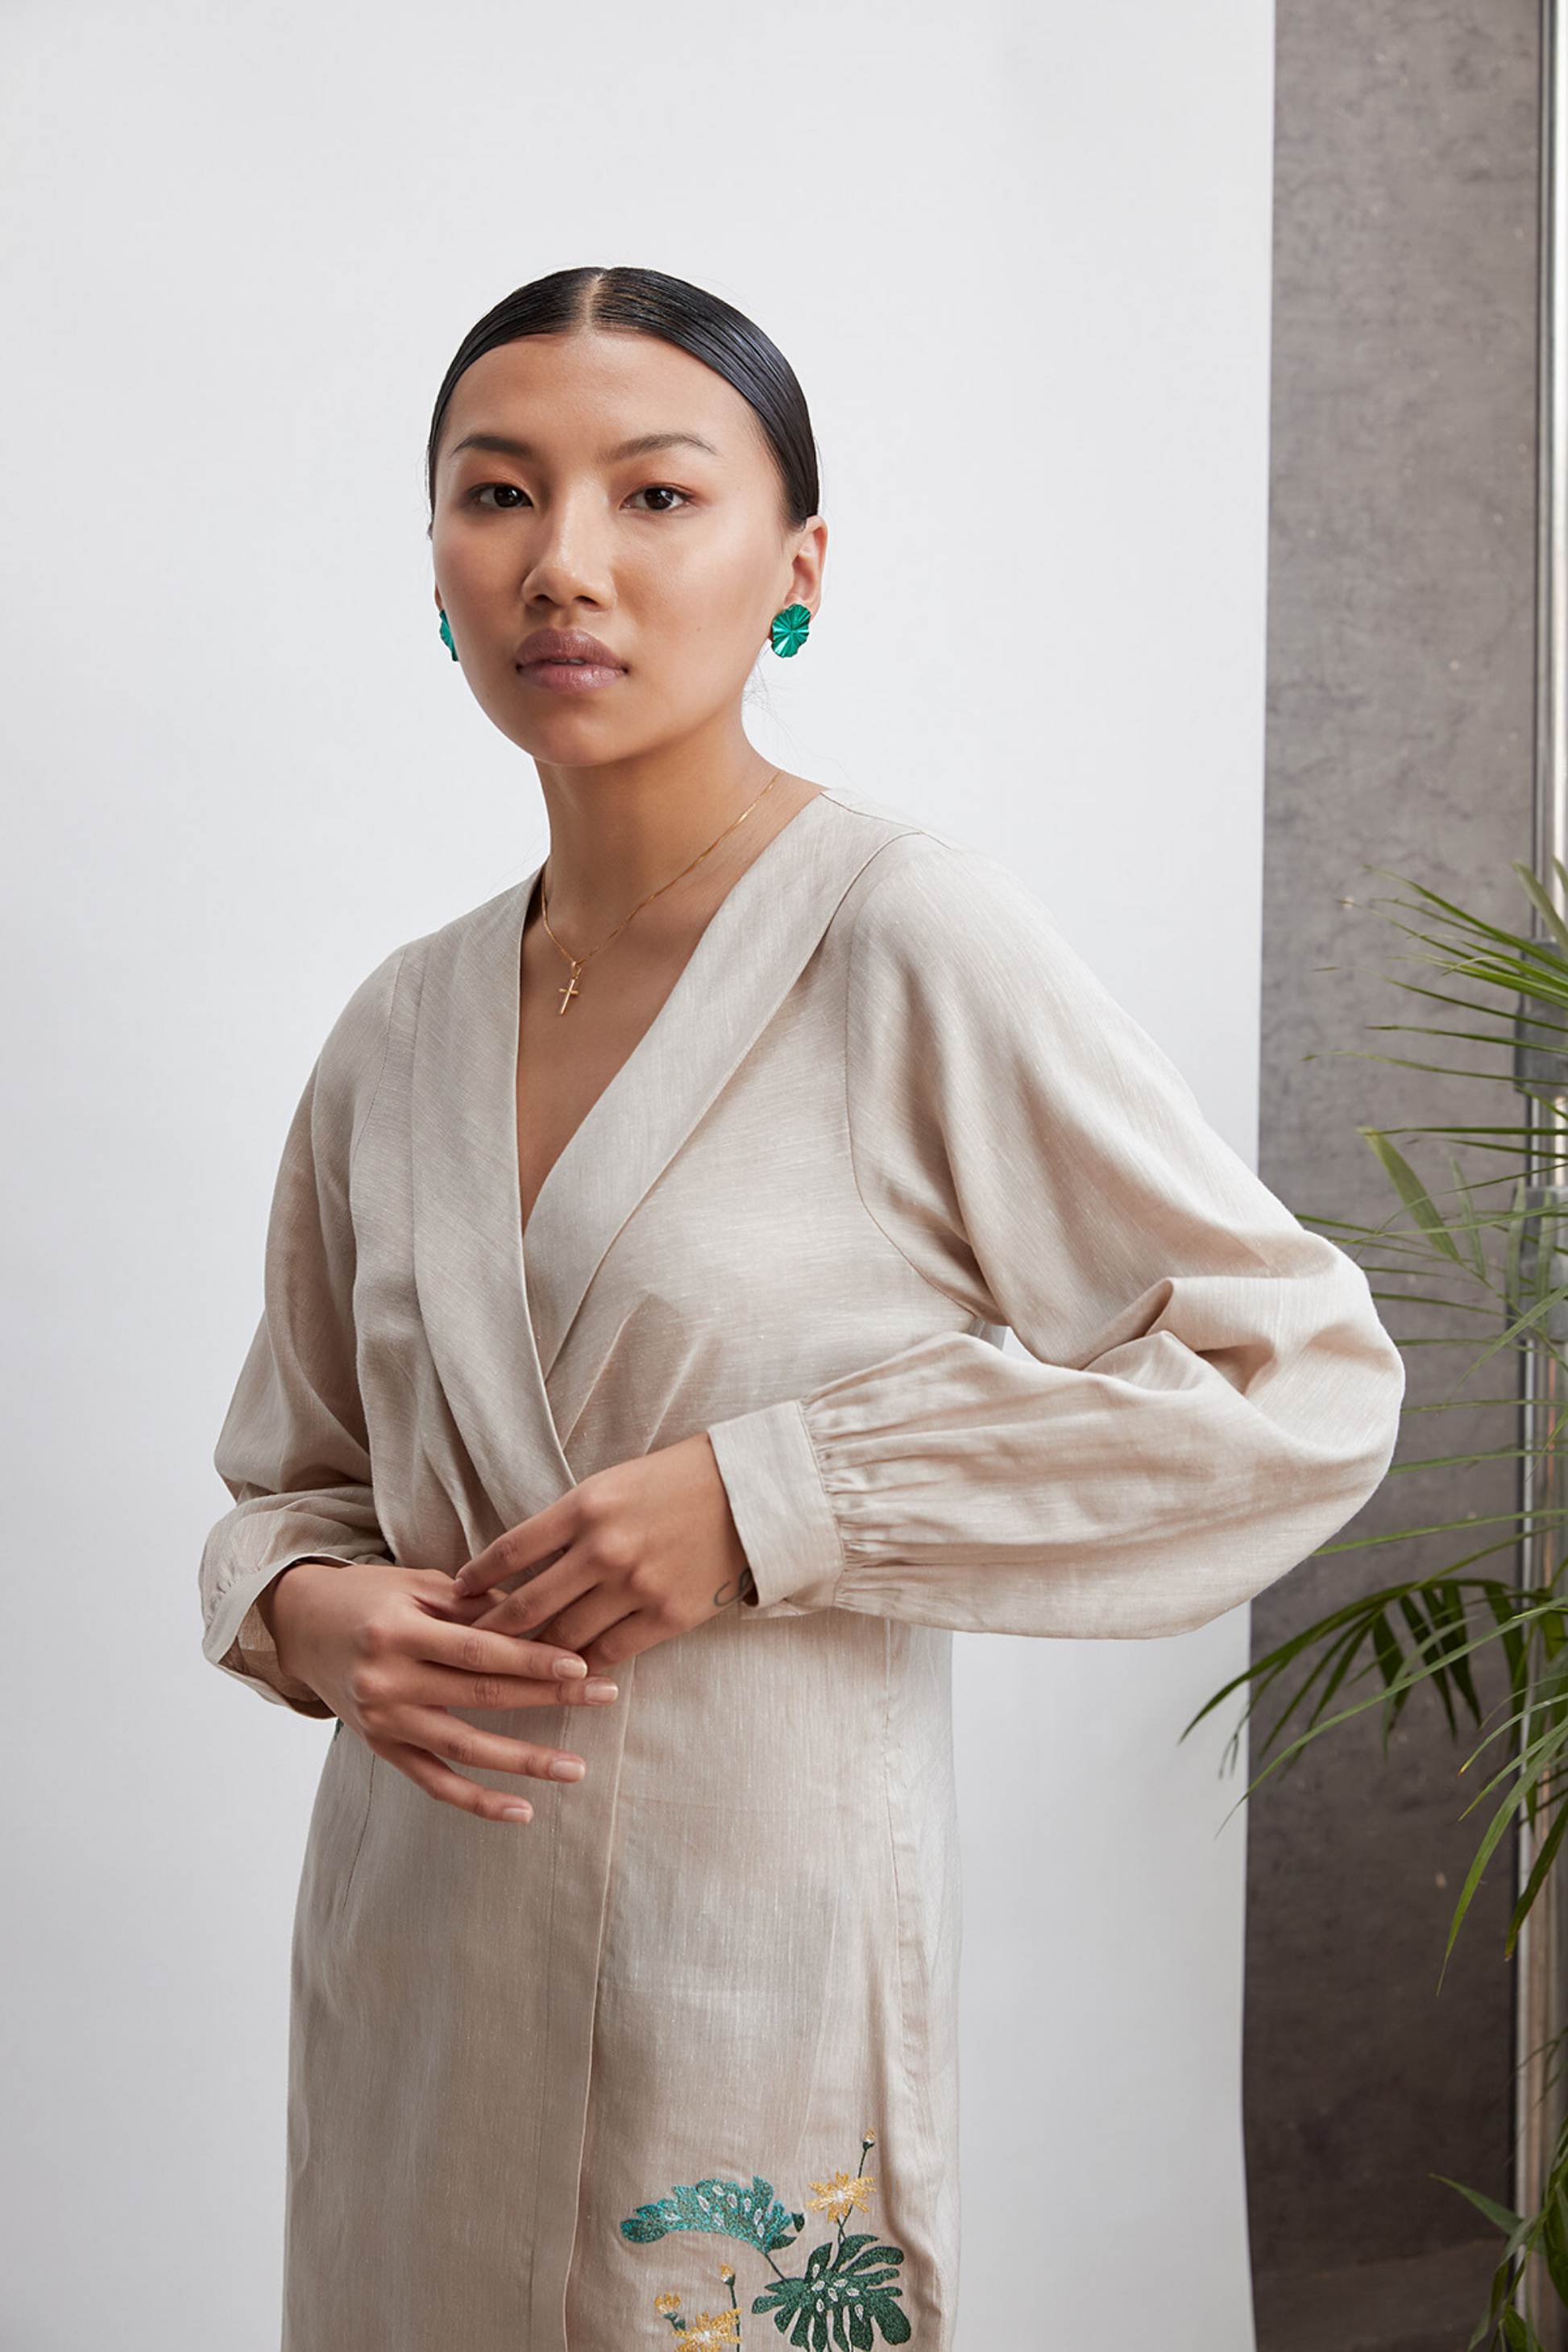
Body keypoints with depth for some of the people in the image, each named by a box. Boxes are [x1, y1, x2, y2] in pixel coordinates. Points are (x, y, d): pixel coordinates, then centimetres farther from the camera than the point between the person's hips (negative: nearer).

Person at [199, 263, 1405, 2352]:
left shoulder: (911, 943, -13)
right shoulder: (401, 1031, 4)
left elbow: (1303, 1385, -13)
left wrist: (775, 1498, -17)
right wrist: (312, 1610, -8)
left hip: (752, 1954, -5)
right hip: (412, 1956, 5)